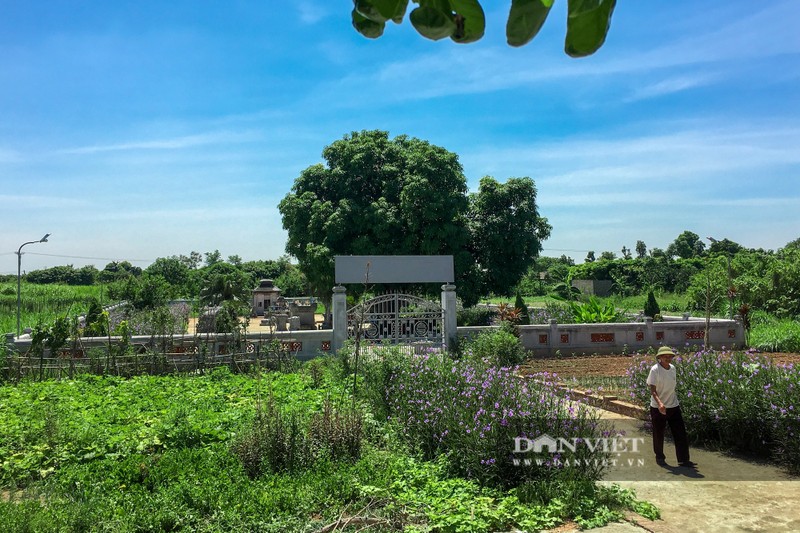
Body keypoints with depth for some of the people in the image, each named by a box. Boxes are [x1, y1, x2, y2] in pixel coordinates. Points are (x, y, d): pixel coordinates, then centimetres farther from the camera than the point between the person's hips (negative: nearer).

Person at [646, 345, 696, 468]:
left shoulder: (673, 368, 3)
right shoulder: (655, 370, -15)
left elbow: (672, 387, 15)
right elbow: (652, 390, -19)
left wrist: (675, 400, 13)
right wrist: (659, 403, -33)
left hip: (673, 406, 5)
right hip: (658, 407, -5)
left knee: (681, 433, 2)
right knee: (658, 435, 7)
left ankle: (684, 460, 10)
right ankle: (659, 457, 25)